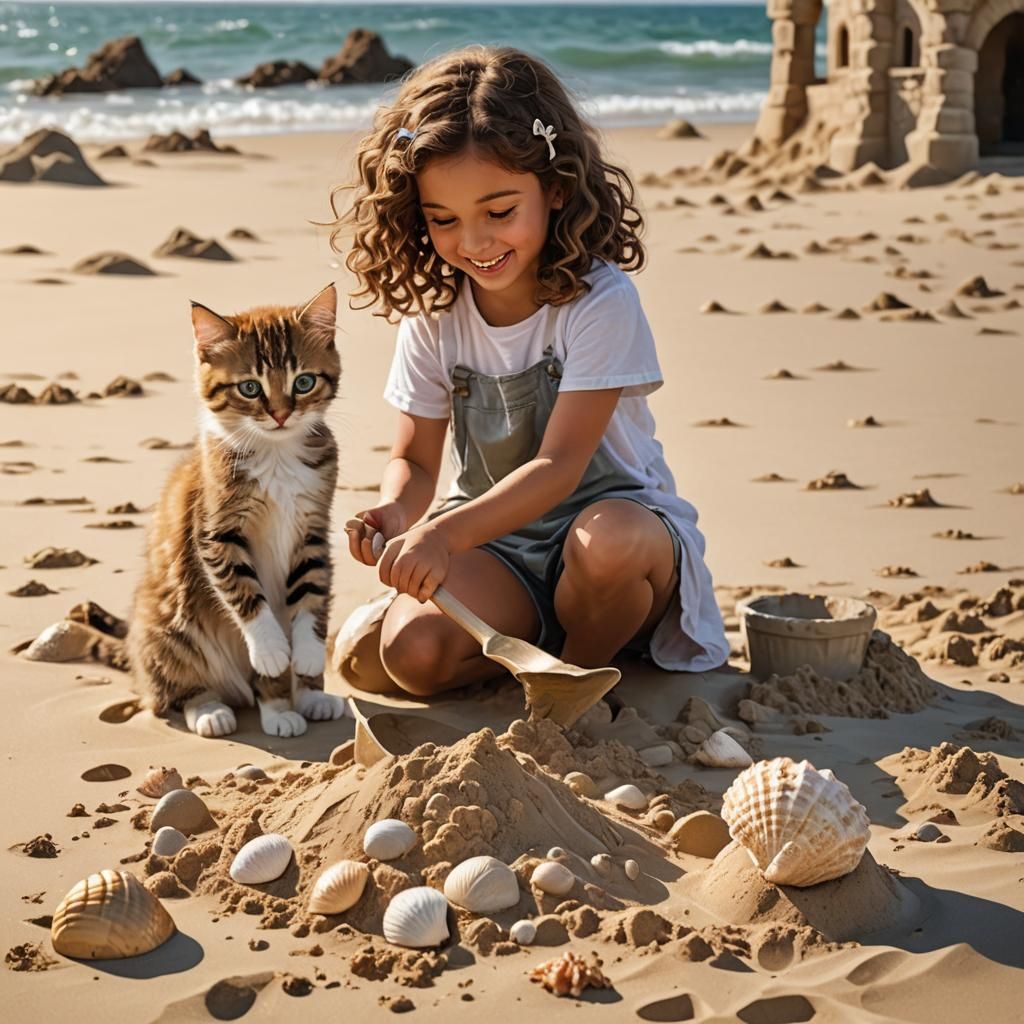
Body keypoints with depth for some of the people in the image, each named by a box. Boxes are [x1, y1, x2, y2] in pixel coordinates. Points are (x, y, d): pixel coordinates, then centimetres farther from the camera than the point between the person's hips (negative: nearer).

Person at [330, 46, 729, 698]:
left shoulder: (600, 302, -17)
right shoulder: (434, 313, -1)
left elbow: (560, 465, -22)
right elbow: (416, 459, 4)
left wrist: (447, 533, -37)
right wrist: (395, 515, -22)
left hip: (617, 513, -3)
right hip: (497, 547, 3)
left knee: (604, 543, -40)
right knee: (412, 651, -26)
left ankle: (582, 669, -8)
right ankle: (548, 642, 1)